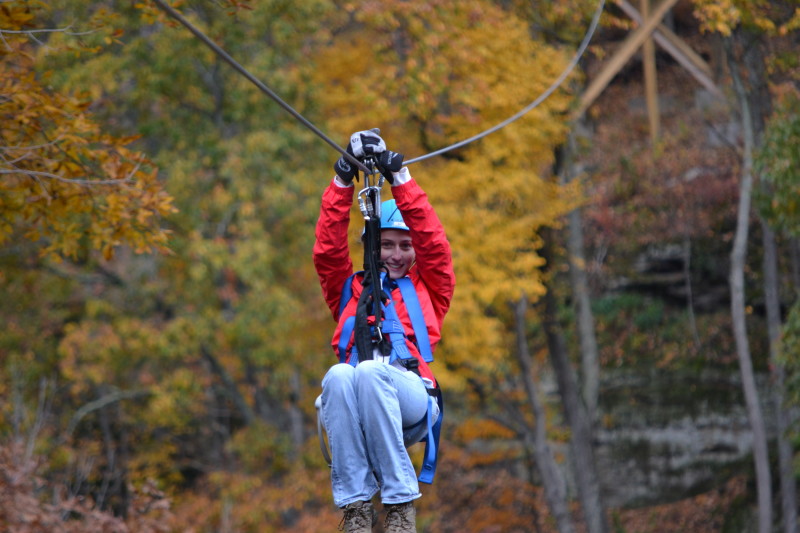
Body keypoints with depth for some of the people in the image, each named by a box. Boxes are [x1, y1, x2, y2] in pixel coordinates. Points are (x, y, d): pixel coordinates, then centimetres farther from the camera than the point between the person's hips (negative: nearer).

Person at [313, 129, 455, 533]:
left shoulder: (428, 289, 27)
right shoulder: (350, 289, 31)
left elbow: (433, 243, 12)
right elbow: (328, 250, 16)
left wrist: (399, 177, 5)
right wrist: (343, 179, 7)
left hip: (409, 398, -1)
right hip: (354, 410, 1)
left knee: (371, 371, -36)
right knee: (338, 375, -35)